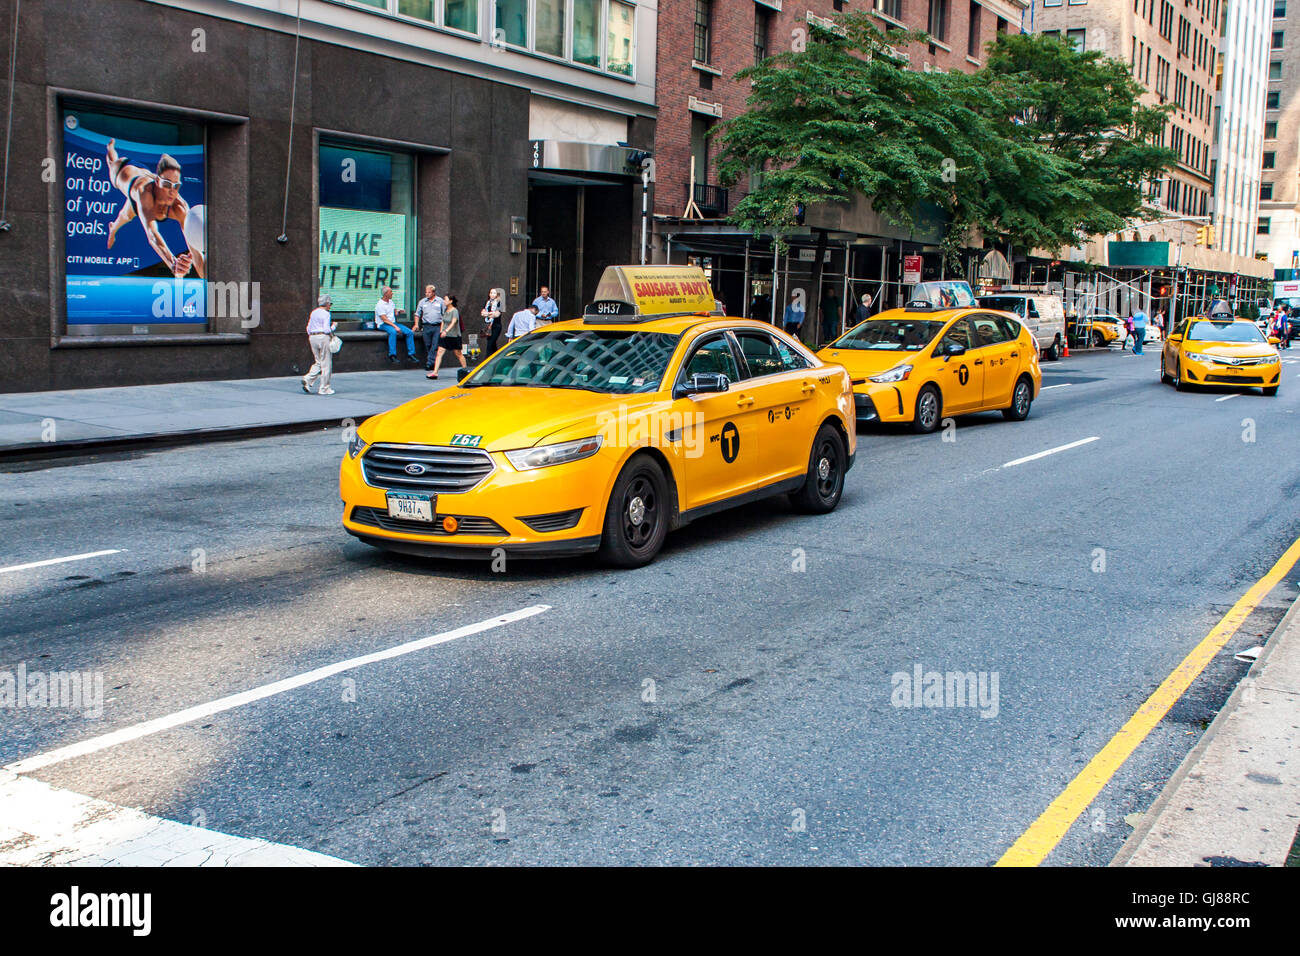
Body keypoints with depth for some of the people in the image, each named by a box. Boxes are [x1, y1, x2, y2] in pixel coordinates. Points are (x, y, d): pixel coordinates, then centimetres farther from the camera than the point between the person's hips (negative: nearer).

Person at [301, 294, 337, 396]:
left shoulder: (313, 313, 12)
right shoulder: (325, 314, -10)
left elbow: (308, 328, 14)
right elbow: (326, 329, -17)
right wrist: (334, 326, 1)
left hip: (312, 338, 7)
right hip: (323, 337, -7)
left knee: (319, 363, 15)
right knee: (326, 364, 0)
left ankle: (308, 379, -8)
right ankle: (324, 389, 2)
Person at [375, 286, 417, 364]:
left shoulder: (391, 302, 13)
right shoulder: (380, 305, -12)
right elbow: (385, 319, -19)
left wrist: (399, 312, -1)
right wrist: (395, 326, -26)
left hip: (393, 323, 8)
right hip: (383, 325, -8)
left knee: (410, 332, -11)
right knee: (393, 332, -40)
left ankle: (411, 354, -9)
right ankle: (392, 355, -39)